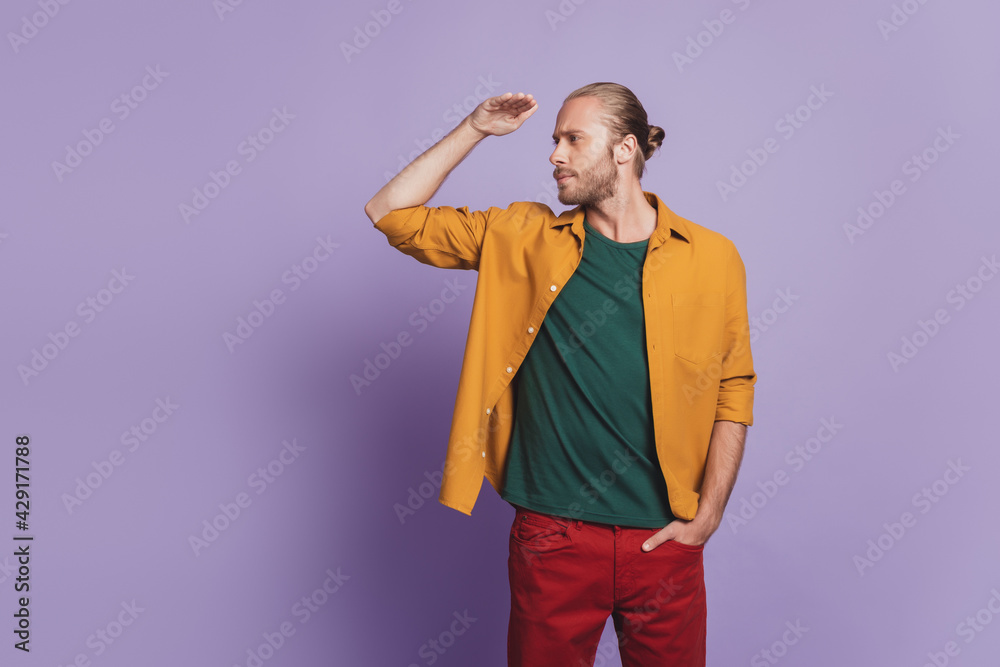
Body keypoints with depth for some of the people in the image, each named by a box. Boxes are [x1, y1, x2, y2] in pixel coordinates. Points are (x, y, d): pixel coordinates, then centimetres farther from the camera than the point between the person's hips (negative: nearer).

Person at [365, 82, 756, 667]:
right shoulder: (524, 240, 2)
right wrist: (474, 130, -1)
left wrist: (707, 516, -2)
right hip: (553, 537, 0)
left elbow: (734, 390, 4)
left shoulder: (712, 257, 0)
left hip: (663, 539, 0)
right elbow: (392, 212, 3)